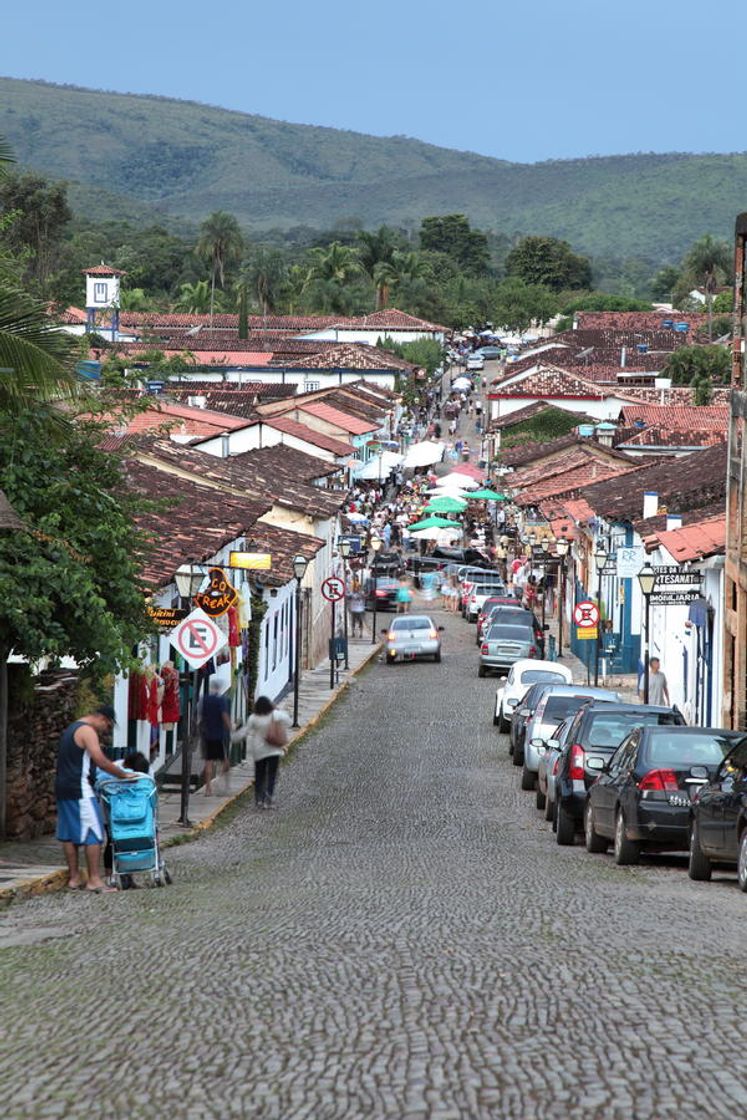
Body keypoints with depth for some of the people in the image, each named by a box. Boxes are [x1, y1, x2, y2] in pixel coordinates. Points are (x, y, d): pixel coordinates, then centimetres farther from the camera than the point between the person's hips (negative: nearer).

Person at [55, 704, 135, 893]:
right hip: (80, 790, -10)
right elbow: (102, 762, -20)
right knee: (93, 834, -8)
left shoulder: (71, 729, 19)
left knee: (69, 835, 11)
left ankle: (74, 878, 15)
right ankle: (94, 880, -10)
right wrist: (123, 775, -11)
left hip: (63, 788, 10)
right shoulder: (87, 731, -12)